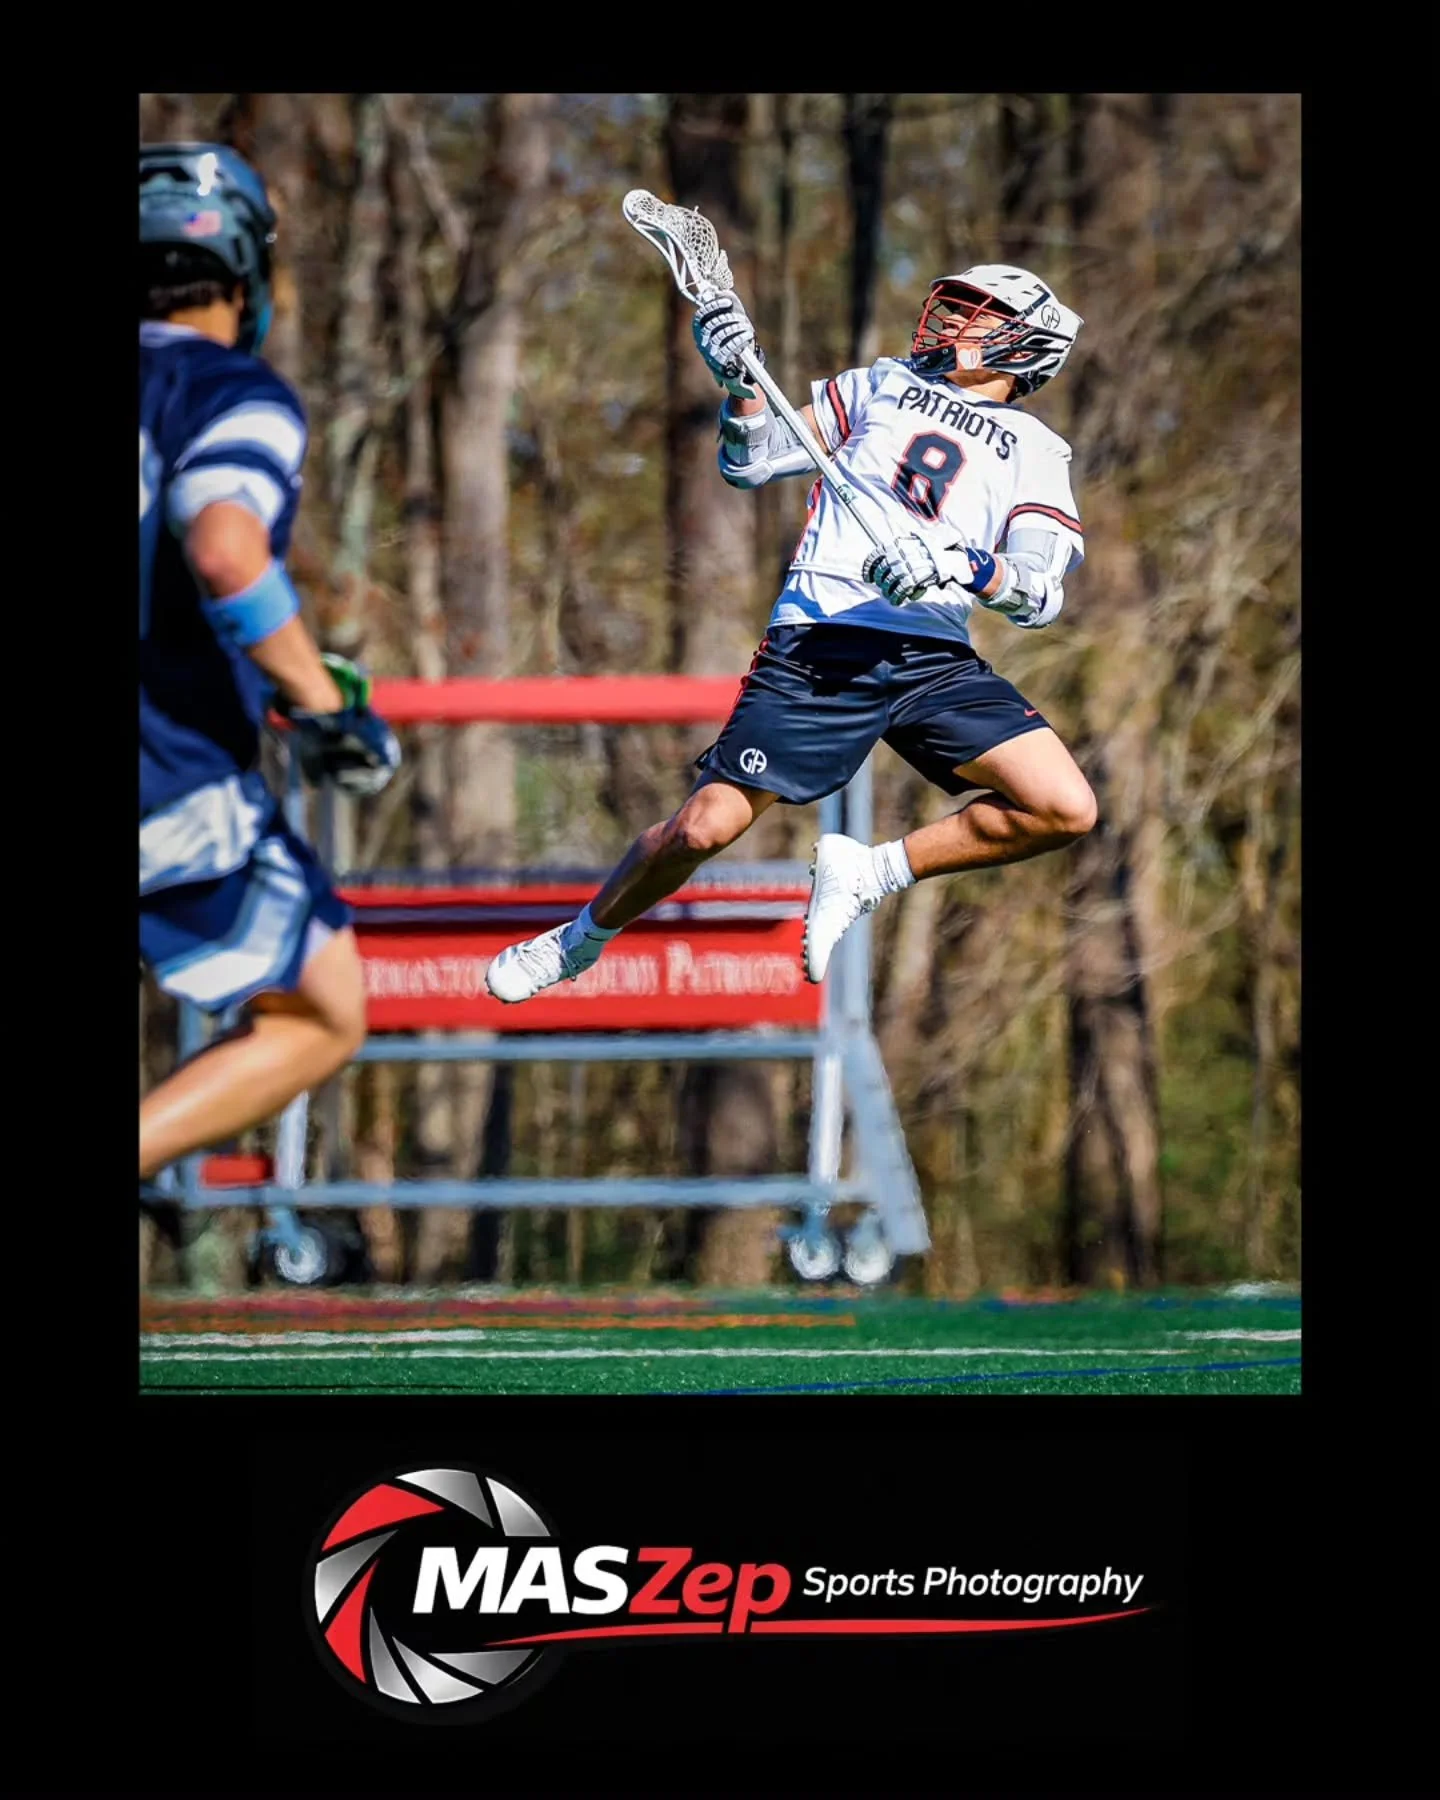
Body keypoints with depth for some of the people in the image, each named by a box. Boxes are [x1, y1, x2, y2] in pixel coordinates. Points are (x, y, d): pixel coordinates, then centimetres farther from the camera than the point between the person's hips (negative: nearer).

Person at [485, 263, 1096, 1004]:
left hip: (934, 661, 1)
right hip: (820, 644, -1)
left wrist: (967, 570, -21)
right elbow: (753, 461, 17)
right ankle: (580, 941, 19)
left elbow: (1040, 594, -1)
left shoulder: (1037, 452, 14)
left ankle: (866, 873, 2)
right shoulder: (883, 384, 20)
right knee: (705, 827, -9)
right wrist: (741, 376, -1)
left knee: (1065, 810, -16)